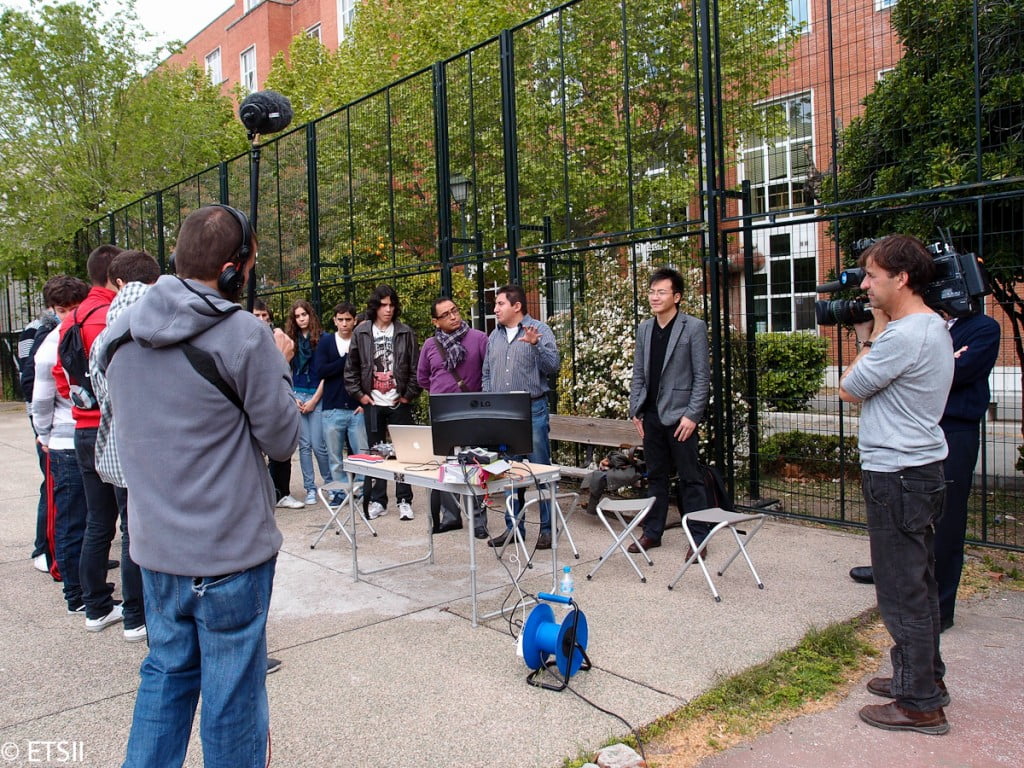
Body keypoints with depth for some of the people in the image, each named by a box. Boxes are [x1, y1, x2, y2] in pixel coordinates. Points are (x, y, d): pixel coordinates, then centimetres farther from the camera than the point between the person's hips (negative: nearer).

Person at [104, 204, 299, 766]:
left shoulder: (120, 331, 2)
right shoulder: (244, 336, -18)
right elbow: (282, 439, -13)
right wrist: (276, 368, 2)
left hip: (155, 544, 6)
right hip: (231, 549, -6)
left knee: (166, 668, 23)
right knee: (232, 688, 9)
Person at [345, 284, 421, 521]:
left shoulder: (405, 333, 0)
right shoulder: (361, 332, 4)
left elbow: (415, 368, 0)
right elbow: (351, 368, 8)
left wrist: (409, 395, -4)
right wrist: (359, 394, 2)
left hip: (399, 403, -1)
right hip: (373, 403, 1)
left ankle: (404, 500, 12)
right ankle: (377, 500, 17)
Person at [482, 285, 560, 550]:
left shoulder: (539, 330, -3)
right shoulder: (494, 336, 13)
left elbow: (553, 366, -13)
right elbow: (487, 374, 17)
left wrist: (535, 345, -28)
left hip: (532, 410, -5)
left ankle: (547, 528, 10)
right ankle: (513, 526, 21)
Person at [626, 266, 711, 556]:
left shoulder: (694, 327, -5)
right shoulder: (644, 328, 11)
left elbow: (702, 376, -8)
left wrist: (692, 415, -14)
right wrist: (635, 410, 7)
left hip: (679, 415, -5)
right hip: (651, 415, 5)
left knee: (689, 479, 1)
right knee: (655, 477, 13)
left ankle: (699, 538, 9)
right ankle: (652, 532, 22)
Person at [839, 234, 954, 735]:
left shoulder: (904, 335, -22)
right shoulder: (932, 327, 11)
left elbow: (849, 388, -11)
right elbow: (877, 381, 15)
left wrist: (873, 334, -2)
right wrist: (872, 335, 9)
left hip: (897, 475, -11)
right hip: (918, 469, 11)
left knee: (902, 591, -1)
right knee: (918, 583, 20)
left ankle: (920, 704, 10)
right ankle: (926, 676, 34)